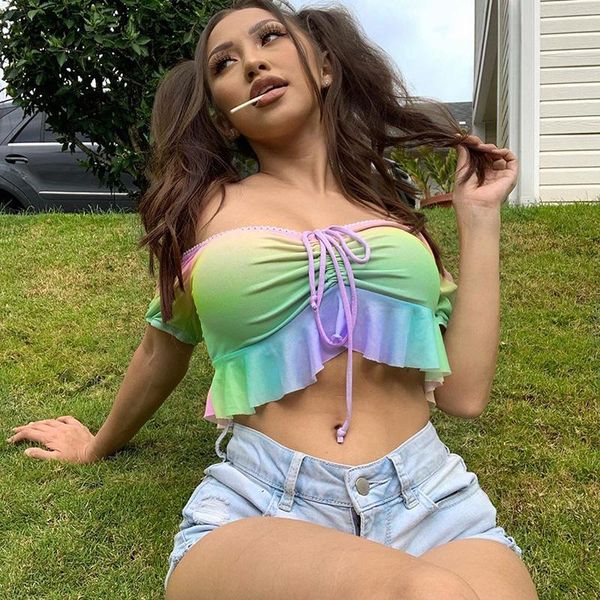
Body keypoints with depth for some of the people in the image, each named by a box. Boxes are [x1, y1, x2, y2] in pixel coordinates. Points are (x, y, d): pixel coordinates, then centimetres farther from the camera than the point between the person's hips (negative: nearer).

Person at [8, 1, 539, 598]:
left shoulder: (394, 208, 15)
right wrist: (98, 447, 40)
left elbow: (464, 392, 7)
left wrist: (479, 216, 12)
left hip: (427, 495, 2)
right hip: (256, 504, -2)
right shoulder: (204, 208, 10)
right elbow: (163, 350, 25)